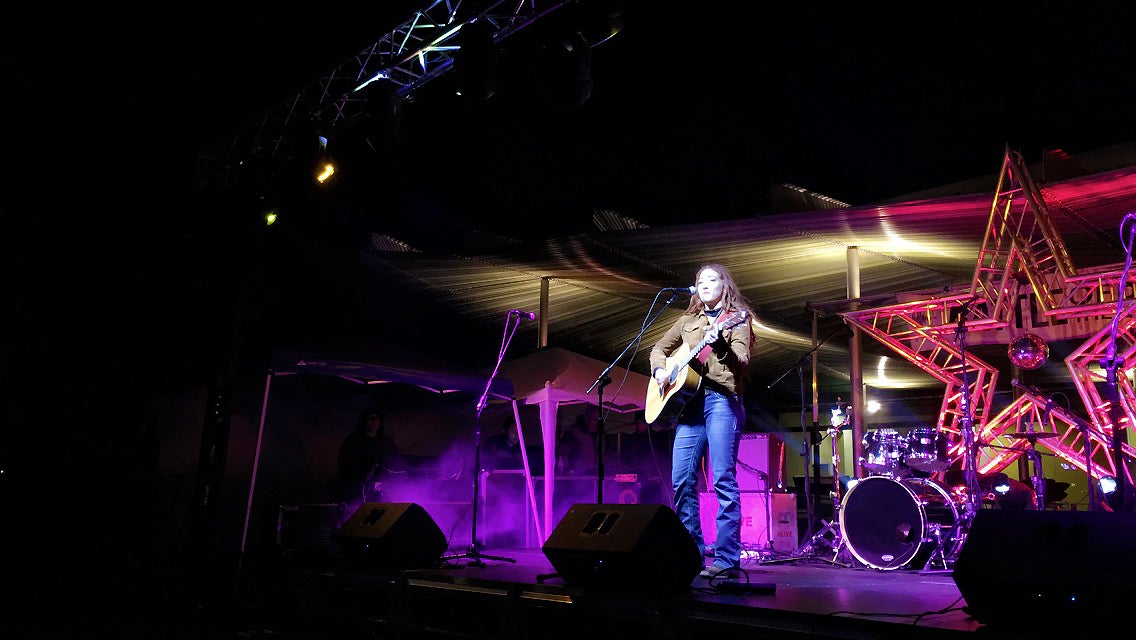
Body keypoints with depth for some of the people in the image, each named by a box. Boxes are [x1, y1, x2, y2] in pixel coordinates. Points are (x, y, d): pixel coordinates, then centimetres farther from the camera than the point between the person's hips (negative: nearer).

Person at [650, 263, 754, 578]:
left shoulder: (737, 318, 6)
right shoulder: (688, 321, 21)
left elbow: (741, 362, -7)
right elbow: (659, 348, 28)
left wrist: (719, 343, -25)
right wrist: (659, 369, 8)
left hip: (721, 400, -5)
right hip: (689, 401, 6)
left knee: (723, 479, -9)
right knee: (682, 480, 2)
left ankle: (727, 560, -5)